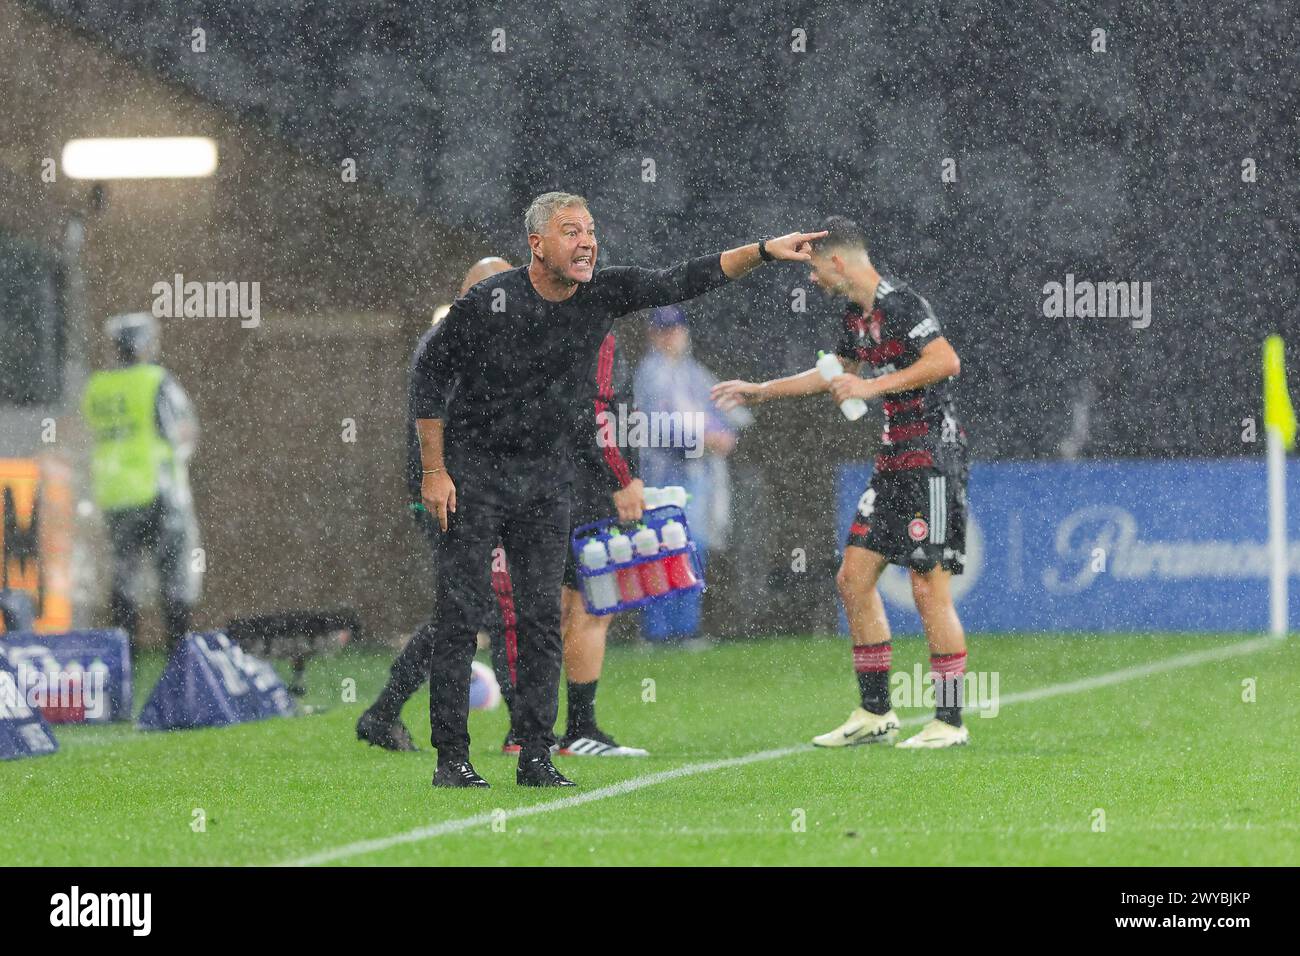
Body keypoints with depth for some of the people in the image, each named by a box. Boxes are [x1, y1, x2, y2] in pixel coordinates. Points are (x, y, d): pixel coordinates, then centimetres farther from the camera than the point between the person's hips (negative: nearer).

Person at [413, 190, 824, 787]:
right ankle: (451, 757, -1)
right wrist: (434, 470, -9)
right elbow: (428, 372, -7)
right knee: (460, 615, -5)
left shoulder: (603, 294, -5)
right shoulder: (489, 302, -16)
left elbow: (682, 281, -7)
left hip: (547, 475, 4)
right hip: (473, 469, -4)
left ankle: (536, 758, 5)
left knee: (542, 618, 1)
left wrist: (764, 251, -20)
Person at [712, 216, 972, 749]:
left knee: (929, 586, -9)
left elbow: (946, 361, -27)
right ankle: (875, 714, 15)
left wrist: (874, 387, -24)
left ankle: (949, 721, -4)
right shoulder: (858, 315, 16)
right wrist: (758, 392, 38)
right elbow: (833, 374, 33)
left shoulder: (900, 304, -14)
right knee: (854, 576, 9)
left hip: (931, 459, -10)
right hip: (893, 463, 10)